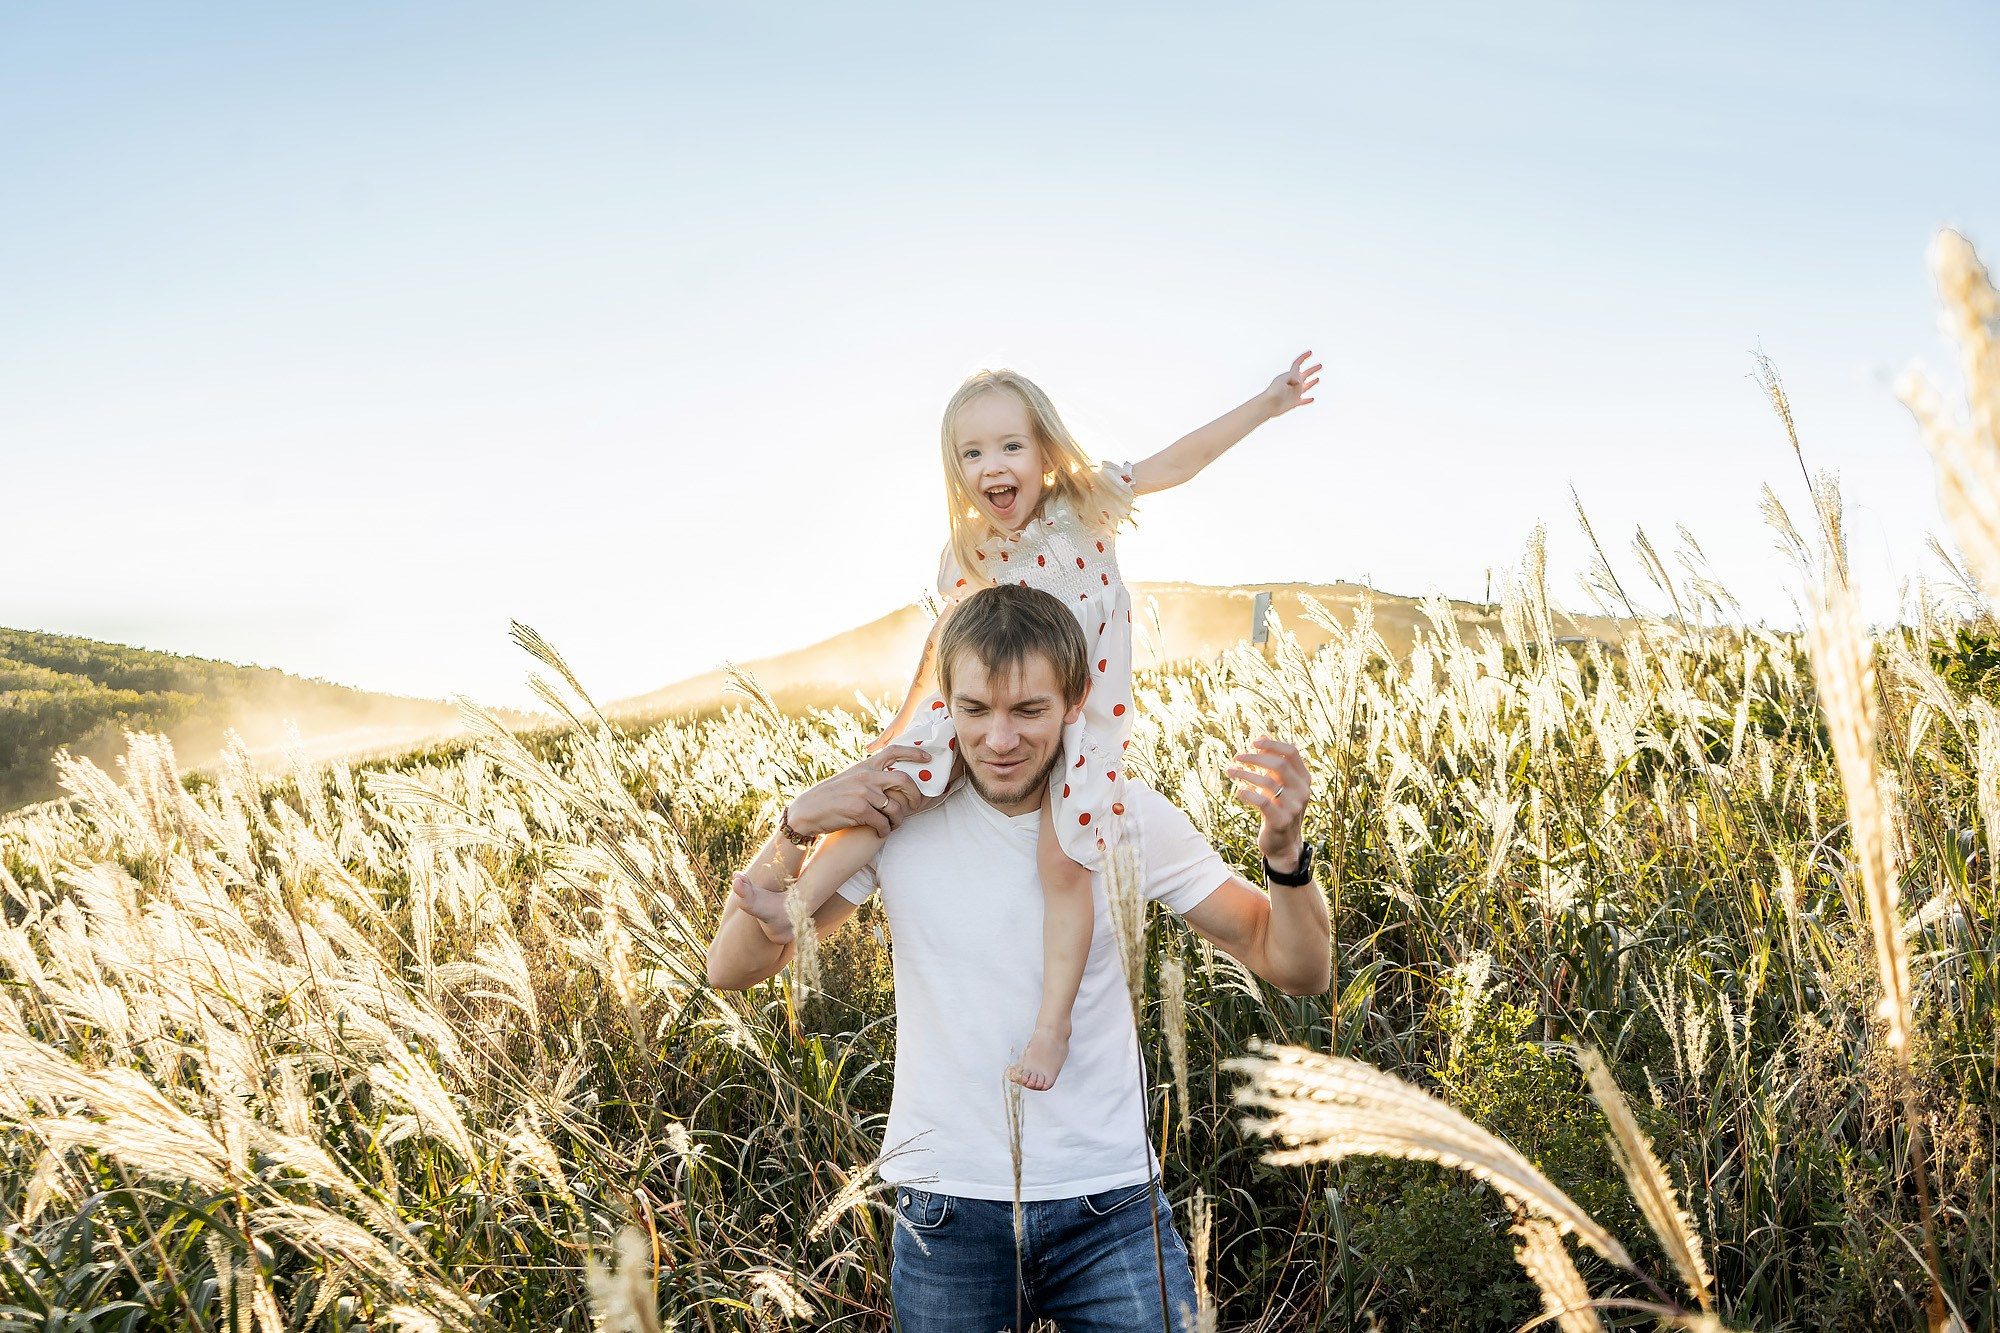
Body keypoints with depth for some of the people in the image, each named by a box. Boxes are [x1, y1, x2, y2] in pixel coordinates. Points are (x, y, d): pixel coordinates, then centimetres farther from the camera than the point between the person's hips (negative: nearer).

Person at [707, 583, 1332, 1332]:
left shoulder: (1128, 815, -7)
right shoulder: (897, 812, -8)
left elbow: (1298, 970, -4)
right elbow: (731, 968, -6)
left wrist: (1284, 850, -23)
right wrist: (797, 824, -21)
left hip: (1109, 1206, 0)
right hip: (946, 1209, 0)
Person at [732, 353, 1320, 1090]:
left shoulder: (1084, 505, -8)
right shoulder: (968, 551, -2)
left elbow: (1179, 461, -8)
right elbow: (946, 640, 10)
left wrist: (1267, 403, -12)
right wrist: (905, 716, 13)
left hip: (1078, 718, -3)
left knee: (1064, 858, -14)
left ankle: (1052, 1024, -8)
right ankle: (799, 901, -2)